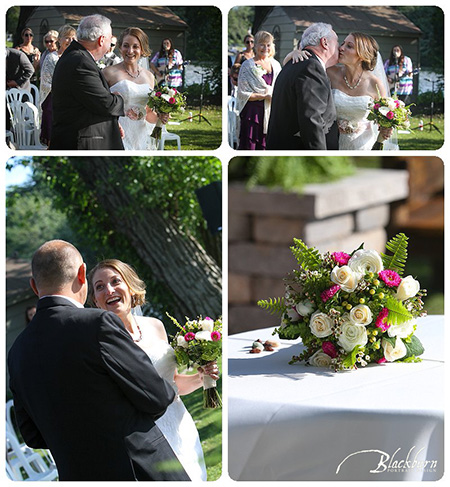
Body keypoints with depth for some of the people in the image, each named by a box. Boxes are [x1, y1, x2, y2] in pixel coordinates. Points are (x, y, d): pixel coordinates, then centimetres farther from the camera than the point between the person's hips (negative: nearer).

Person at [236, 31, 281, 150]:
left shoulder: (275, 65, 12)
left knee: (264, 147, 5)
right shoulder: (248, 66, -3)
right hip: (252, 112, -4)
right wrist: (265, 96, -16)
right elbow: (242, 94, -8)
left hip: (270, 113, 4)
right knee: (249, 146, -5)